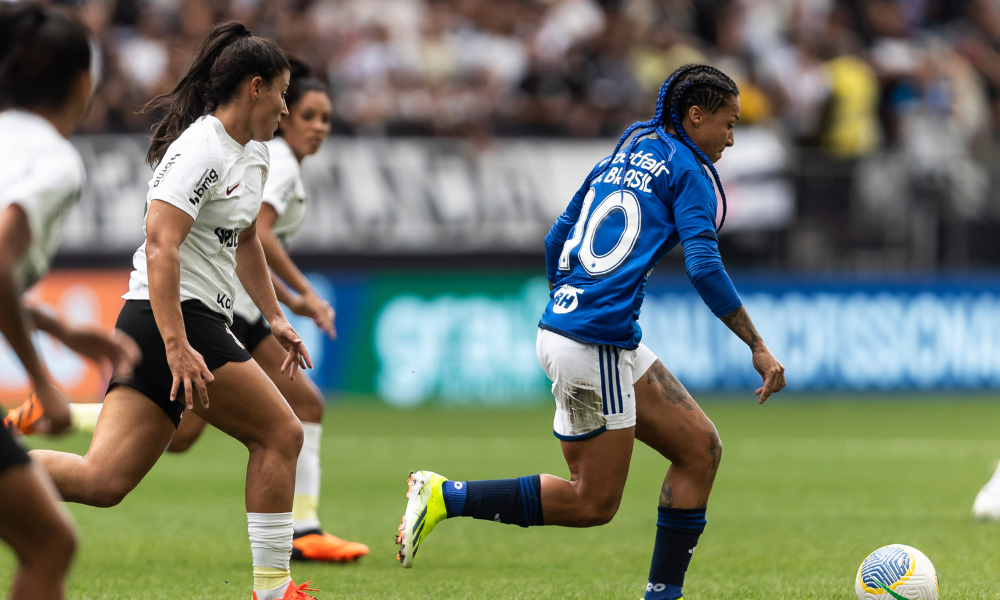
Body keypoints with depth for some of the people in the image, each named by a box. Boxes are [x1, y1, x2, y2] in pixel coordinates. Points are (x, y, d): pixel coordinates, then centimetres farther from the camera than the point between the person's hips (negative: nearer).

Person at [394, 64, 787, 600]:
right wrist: (758, 347, -11)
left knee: (699, 446, 11)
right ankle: (444, 496, -3)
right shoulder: (686, 170, -4)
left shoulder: (620, 158, 19)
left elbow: (556, 240, 23)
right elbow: (703, 266, -15)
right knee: (592, 503, 0)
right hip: (594, 344, -9)